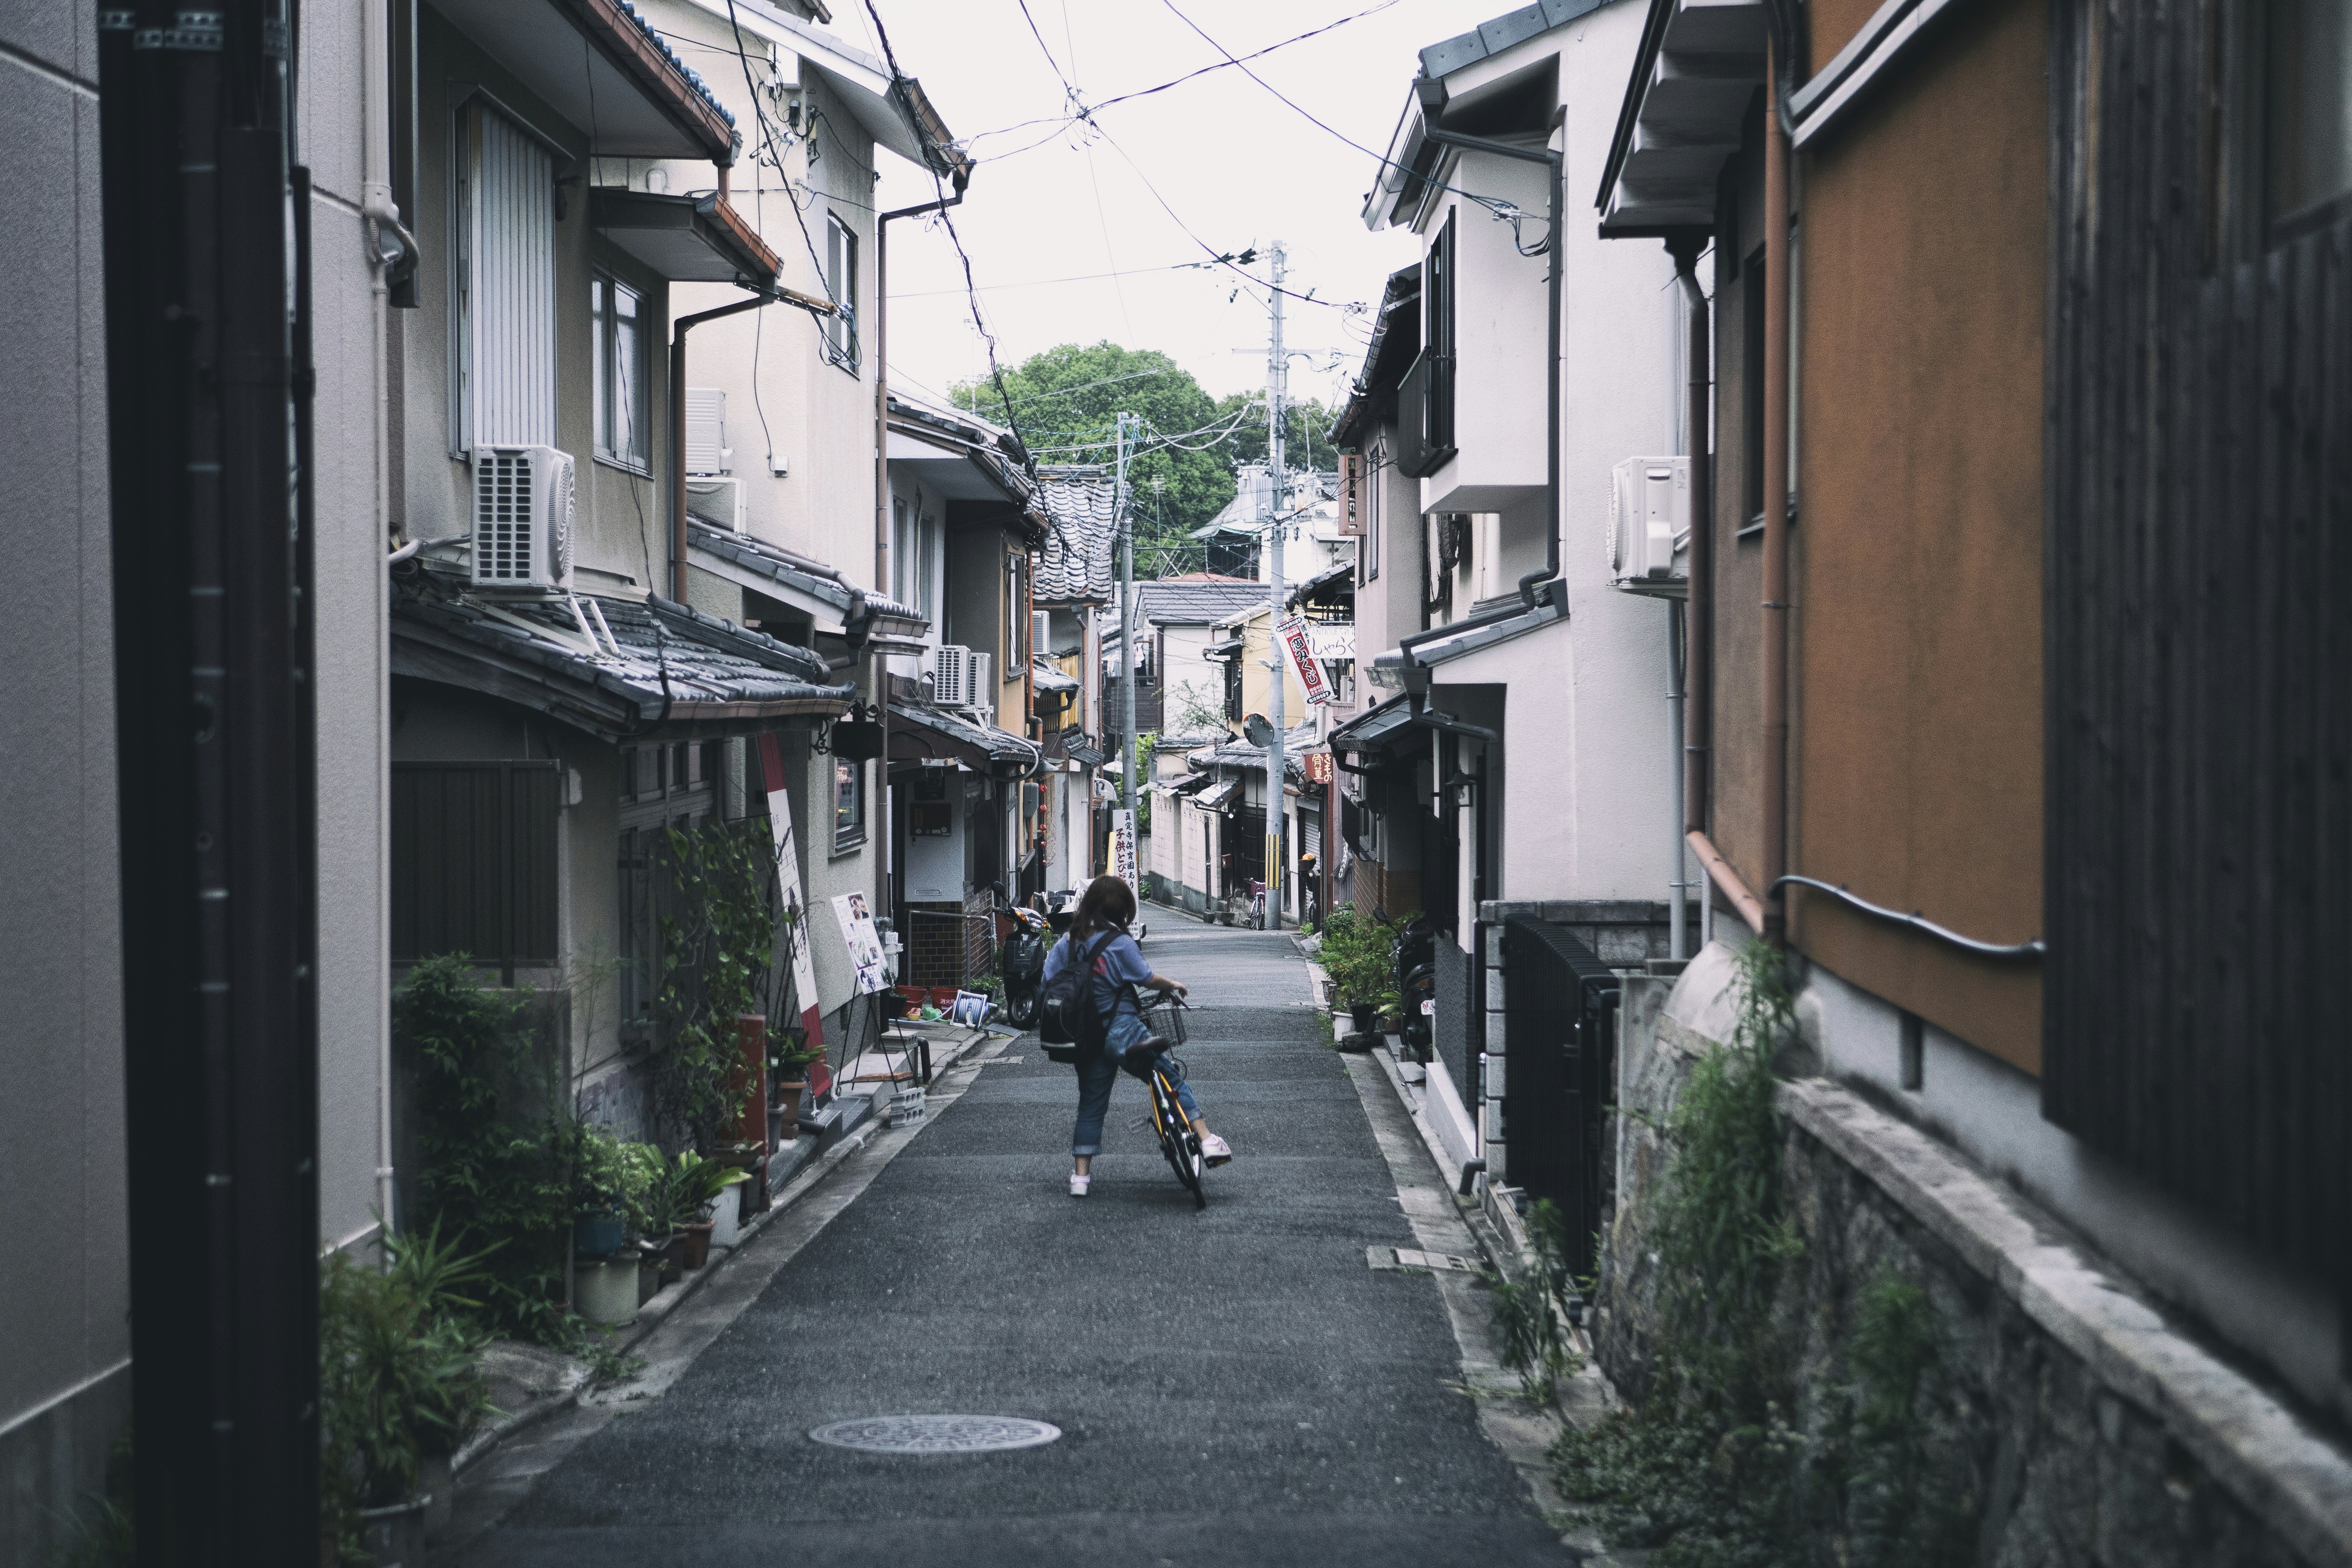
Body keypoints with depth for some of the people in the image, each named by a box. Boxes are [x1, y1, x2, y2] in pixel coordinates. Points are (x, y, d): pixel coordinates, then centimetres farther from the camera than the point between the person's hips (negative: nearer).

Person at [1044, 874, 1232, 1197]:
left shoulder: (1066, 944, 2)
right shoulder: (1120, 943, -13)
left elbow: (1048, 985, 4)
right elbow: (1147, 979, -8)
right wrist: (1173, 986, 11)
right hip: (1123, 1033, -5)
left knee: (1091, 1105, 14)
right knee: (1173, 1081, 8)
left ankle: (1081, 1175, 14)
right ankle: (1206, 1140, 4)